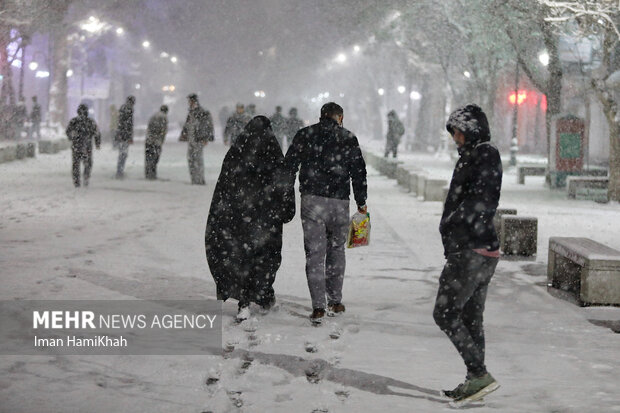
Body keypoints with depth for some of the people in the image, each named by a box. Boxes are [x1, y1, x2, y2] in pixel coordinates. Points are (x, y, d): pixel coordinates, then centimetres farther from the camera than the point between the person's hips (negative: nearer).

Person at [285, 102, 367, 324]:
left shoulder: (304, 135, 6)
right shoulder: (349, 139, 5)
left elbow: (289, 166, 4)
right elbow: (359, 172, 5)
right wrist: (361, 203, 14)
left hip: (311, 200, 0)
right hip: (339, 203, 1)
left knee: (314, 253, 0)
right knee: (336, 250, 17)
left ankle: (318, 307, -6)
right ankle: (335, 302, 20)